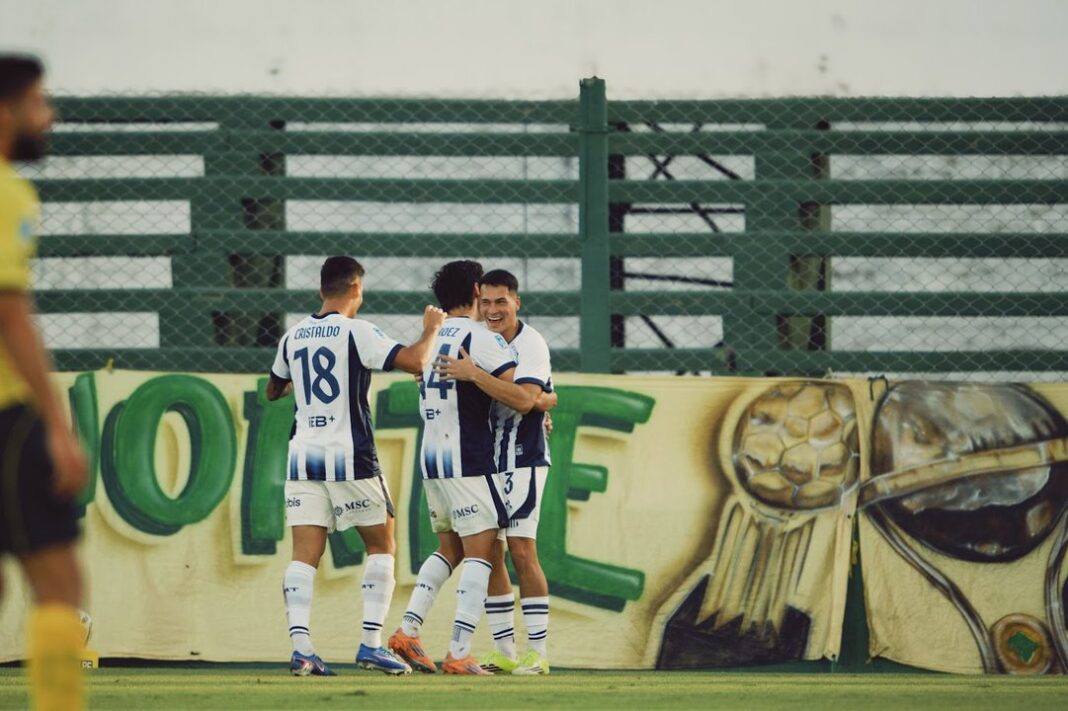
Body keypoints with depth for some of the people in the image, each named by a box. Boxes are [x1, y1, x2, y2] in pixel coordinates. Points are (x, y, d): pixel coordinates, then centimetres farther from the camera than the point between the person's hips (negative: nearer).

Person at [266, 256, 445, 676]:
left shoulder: (294, 337, 10)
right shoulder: (357, 333, -7)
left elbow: (273, 391, 26)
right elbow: (414, 362, -15)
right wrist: (430, 329, 3)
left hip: (303, 456, 4)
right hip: (350, 459, -4)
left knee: (304, 555, -1)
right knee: (381, 546, 9)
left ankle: (300, 647, -15)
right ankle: (371, 644, 0)